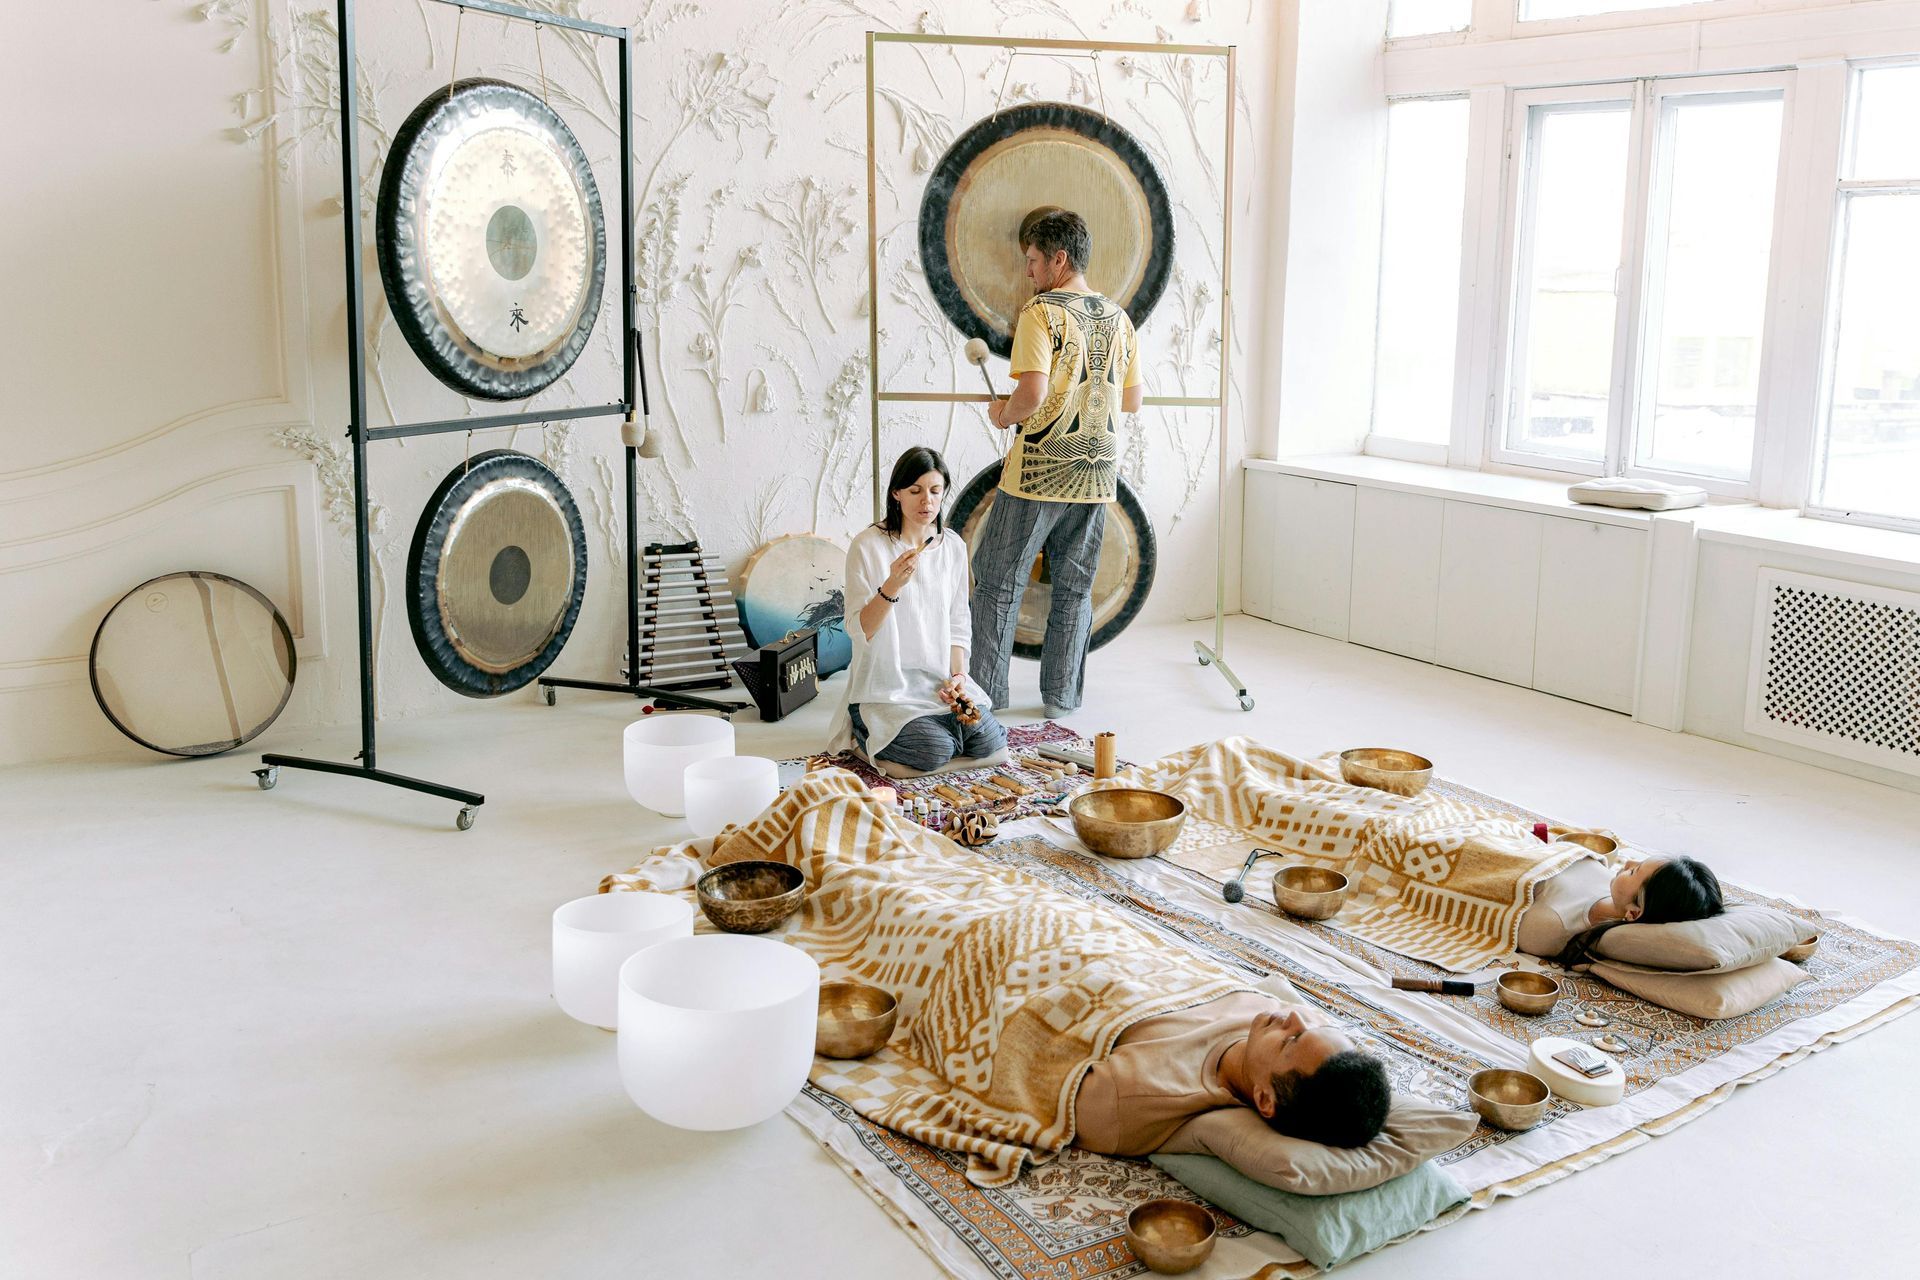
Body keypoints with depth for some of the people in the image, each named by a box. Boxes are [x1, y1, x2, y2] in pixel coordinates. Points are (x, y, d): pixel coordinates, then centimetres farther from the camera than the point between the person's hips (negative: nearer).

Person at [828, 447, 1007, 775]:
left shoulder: (953, 546, 6)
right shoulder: (868, 545, -11)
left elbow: (959, 623, 11)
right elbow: (858, 630, -14)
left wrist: (958, 675, -5)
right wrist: (892, 585, -29)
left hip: (940, 679, 5)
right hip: (886, 685, -5)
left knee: (990, 744, -15)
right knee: (934, 752, -25)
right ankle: (863, 732, 5)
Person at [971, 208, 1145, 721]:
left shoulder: (1041, 312, -10)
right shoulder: (1117, 318, 10)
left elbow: (1032, 394, -20)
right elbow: (1133, 400, 14)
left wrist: (1004, 414, -1)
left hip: (1037, 475, -6)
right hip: (1095, 476, 6)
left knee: (999, 582, 4)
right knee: (1075, 586, 13)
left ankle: (986, 693, 7)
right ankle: (1062, 694, 16)